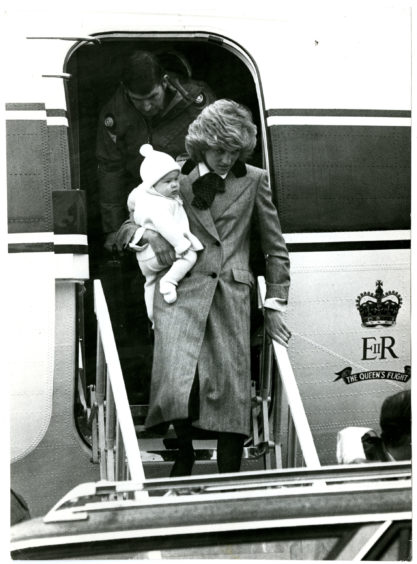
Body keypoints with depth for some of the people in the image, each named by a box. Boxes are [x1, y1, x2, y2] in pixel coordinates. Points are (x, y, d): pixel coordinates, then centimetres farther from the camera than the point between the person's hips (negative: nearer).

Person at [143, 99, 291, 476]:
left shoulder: (254, 180, 10)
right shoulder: (176, 178, 10)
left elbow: (275, 248, 13)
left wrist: (274, 305, 9)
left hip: (230, 297, 0)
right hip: (180, 292, 0)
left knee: (231, 392, -3)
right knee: (176, 384, -16)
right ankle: (184, 451, 12)